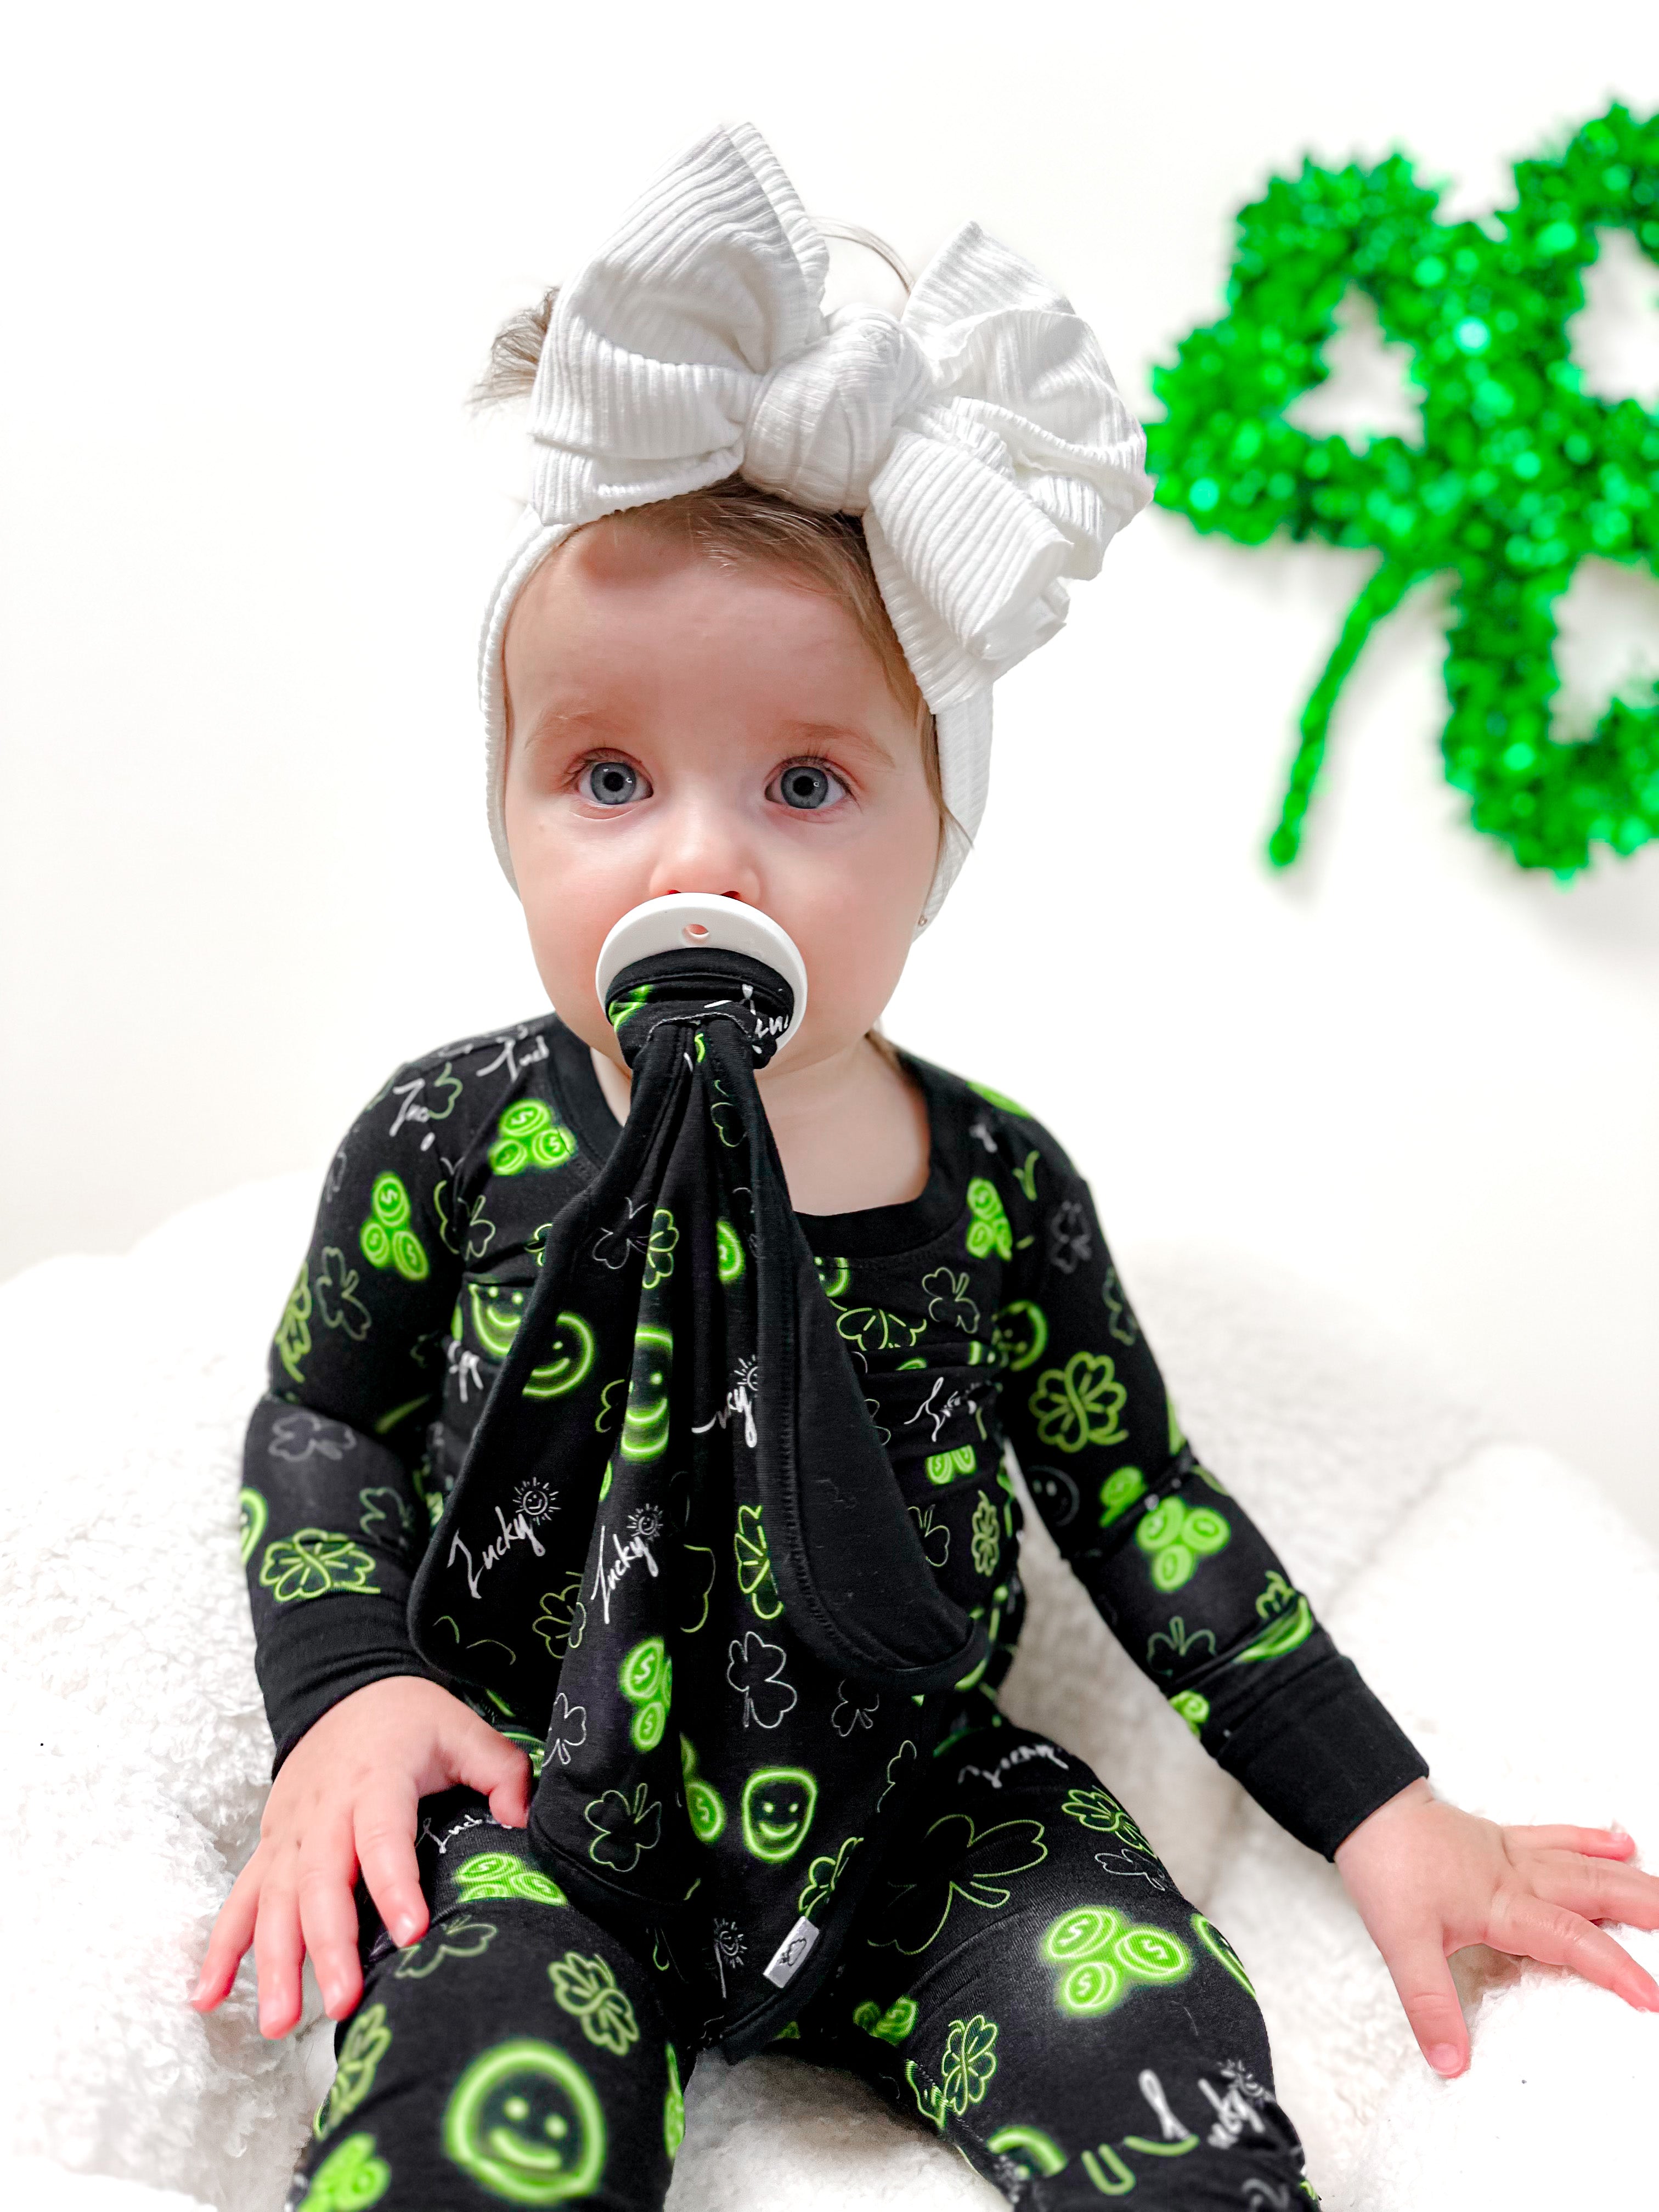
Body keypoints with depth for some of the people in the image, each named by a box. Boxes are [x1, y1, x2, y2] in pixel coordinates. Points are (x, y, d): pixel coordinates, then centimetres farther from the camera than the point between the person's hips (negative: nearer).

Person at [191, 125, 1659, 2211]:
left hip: (915, 1809, 2)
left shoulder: (993, 1183, -4)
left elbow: (1135, 1494, 5)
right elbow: (321, 1419, 8)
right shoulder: (456, 1141, -8)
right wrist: (344, 1691, -9)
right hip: (535, 1808, -2)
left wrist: (1383, 1810, 4)